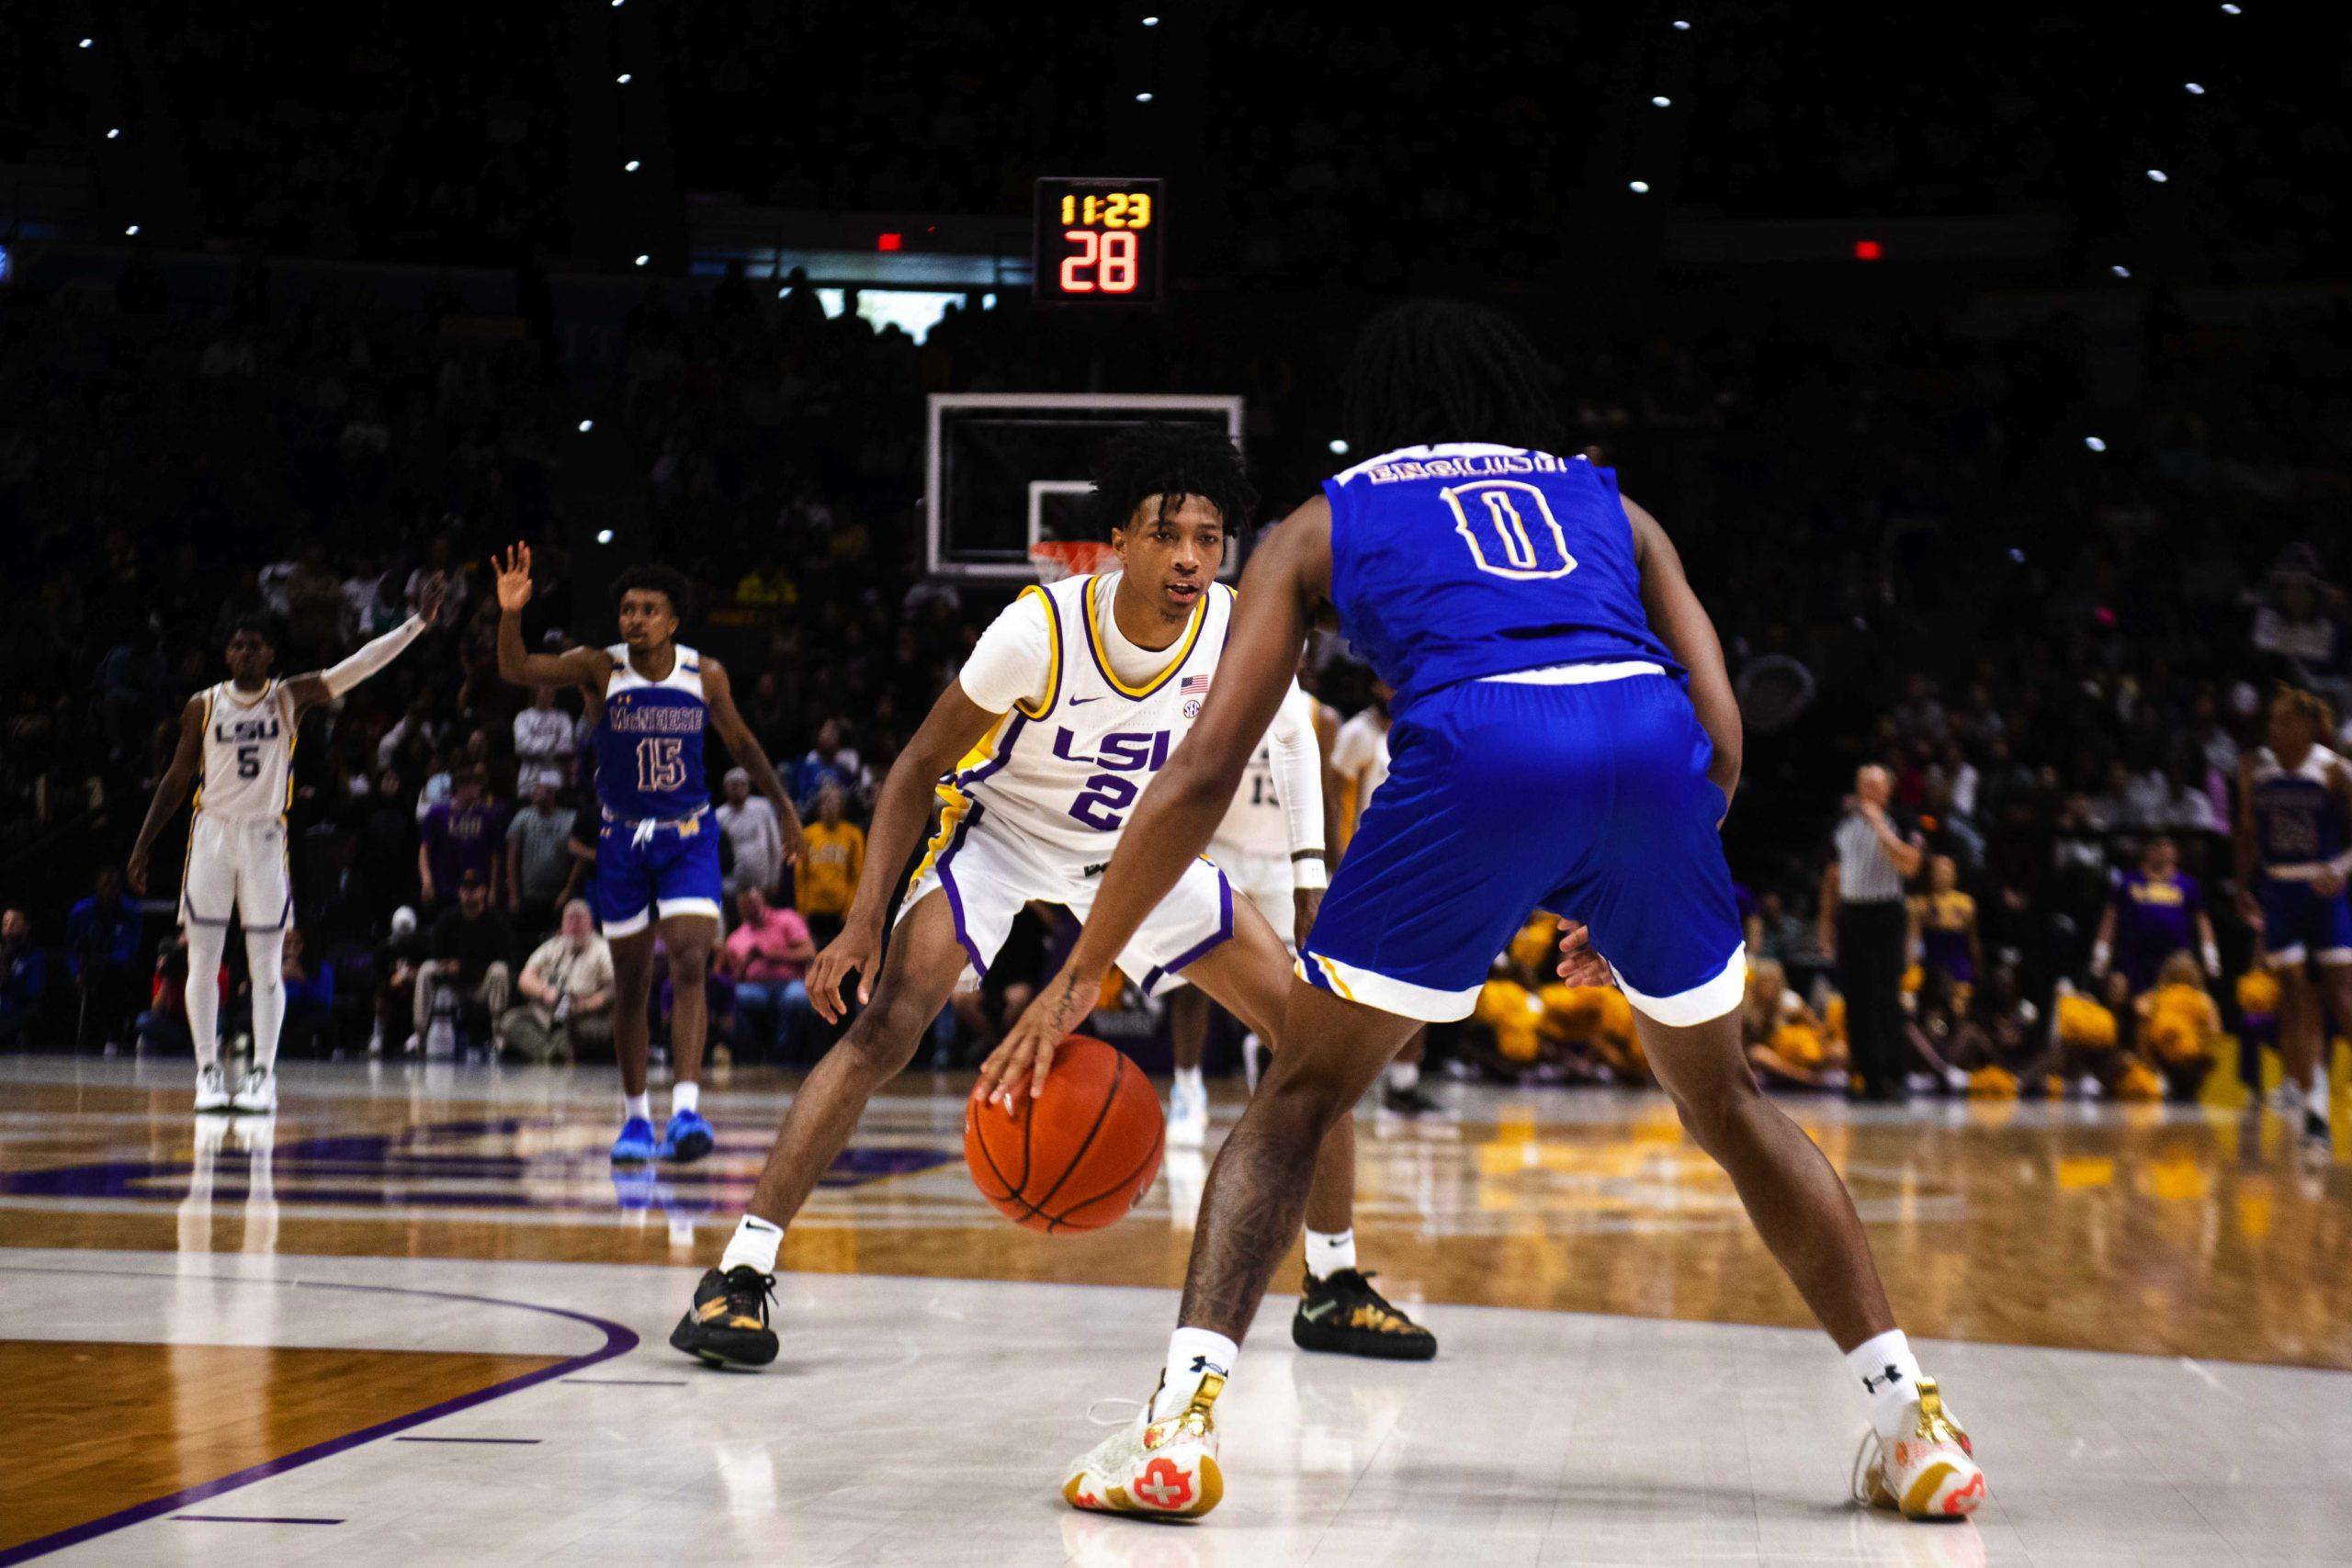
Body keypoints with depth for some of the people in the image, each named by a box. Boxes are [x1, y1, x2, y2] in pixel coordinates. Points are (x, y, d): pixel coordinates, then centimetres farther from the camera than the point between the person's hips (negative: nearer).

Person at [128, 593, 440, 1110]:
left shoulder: (291, 697, 0)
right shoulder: (203, 706, 3)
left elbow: (358, 666, -9)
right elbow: (177, 778, 10)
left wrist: (416, 623, -19)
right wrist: (143, 845, 8)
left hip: (266, 837, -1)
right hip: (212, 834, 1)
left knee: (267, 966, 1)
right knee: (203, 962, 0)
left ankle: (264, 1074, 6)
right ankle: (208, 1072, 7)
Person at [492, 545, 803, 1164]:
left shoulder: (706, 674, -4)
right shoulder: (601, 668, -9)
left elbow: (740, 742, 11)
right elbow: (515, 670, -21)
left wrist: (784, 806, 8)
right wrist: (511, 613, -39)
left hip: (689, 838, 0)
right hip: (623, 838, 0)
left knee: (690, 965, -18)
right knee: (631, 984, 8)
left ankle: (686, 1108, -23)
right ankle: (636, 1117, 21)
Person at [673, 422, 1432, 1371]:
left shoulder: (1239, 636, -20)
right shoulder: (1041, 629, -29)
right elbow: (919, 768, -19)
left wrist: (1102, 951, -16)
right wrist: (865, 921, -28)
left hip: (1136, 847, 4)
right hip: (1000, 829, -4)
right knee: (888, 1022, -26)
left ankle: (1333, 1289, 11)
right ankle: (738, 1276, -22)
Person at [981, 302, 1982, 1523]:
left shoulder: (1321, 524, 28)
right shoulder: (1610, 505, 34)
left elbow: (1206, 769, 19)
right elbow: (1721, 735, 22)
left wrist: (1081, 974, 25)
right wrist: (1631, 899, 38)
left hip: (1474, 749, -2)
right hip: (1650, 745, 3)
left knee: (1299, 1092, 16)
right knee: (1723, 1100, 26)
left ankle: (1177, 1425, -1)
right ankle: (1914, 1424, 21)